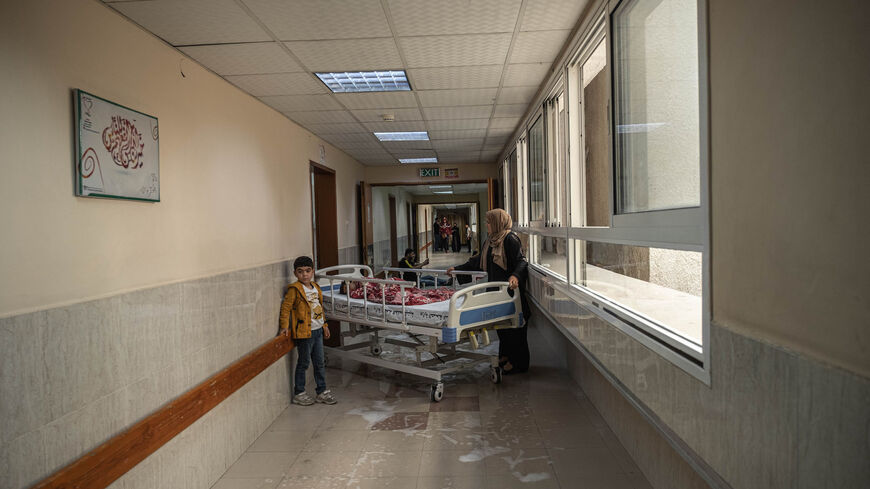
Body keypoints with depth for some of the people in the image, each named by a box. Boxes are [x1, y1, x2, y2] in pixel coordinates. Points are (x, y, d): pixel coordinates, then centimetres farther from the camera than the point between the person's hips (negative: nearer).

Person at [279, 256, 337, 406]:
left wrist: (324, 325, 20)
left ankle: (322, 391, 23)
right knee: (303, 363, 4)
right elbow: (286, 307, -13)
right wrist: (285, 326, -18)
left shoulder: (315, 287, 10)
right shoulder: (294, 289, -12)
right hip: (304, 332, -7)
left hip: (317, 331, 7)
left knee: (319, 362, 13)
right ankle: (299, 393, 18)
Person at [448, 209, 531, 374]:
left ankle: (518, 362, 7)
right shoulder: (490, 241, 17)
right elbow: (478, 261, 24)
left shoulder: (510, 239, -10)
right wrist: (457, 268, 26)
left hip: (510, 289, -8)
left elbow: (521, 261, -19)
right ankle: (505, 356, 25)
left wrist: (515, 275, -38)